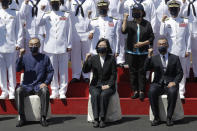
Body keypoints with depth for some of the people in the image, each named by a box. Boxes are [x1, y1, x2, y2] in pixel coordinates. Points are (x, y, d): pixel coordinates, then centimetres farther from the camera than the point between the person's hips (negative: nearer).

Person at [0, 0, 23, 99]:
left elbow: (19, 29, 6)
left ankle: (12, 91, 3)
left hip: (11, 46, -2)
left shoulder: (15, 14, 8)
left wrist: (18, 43, -1)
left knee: (11, 69, -1)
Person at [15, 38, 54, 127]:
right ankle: (22, 118, -25)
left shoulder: (44, 58, 10)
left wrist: (46, 83, -8)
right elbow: (18, 69, -3)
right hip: (27, 86, 1)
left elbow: (50, 71, 7)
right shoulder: (25, 57, 10)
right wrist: (20, 56, -16)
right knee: (18, 91, -31)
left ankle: (43, 118, -28)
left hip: (39, 86, -1)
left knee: (45, 91, -35)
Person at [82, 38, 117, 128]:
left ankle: (102, 119, -28)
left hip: (108, 85, -1)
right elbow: (85, 70, 1)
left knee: (104, 95, -32)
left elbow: (113, 74, 4)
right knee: (95, 94, -30)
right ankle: (96, 119, -29)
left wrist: (108, 85, -9)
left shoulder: (111, 58, 6)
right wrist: (86, 60, -15)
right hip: (95, 85, 1)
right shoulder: (93, 58, 9)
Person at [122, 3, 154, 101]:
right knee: (133, 72, 5)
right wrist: (125, 20, -19)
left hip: (143, 52, -2)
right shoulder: (129, 23, 7)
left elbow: (151, 38, 3)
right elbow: (123, 31, -13)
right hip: (131, 52, 2)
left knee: (142, 72, -1)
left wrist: (143, 43, -10)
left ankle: (141, 91, 3)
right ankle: (135, 91, 12)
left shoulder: (147, 24, 4)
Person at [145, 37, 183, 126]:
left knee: (173, 92, -36)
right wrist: (149, 56, -12)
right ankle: (156, 118, -23)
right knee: (152, 91, -33)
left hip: (170, 84, -1)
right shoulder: (154, 58, 15)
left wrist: (174, 82, -11)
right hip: (158, 84, 1)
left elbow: (180, 73, 8)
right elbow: (146, 68, 0)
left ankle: (169, 118, -25)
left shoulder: (175, 58, 13)